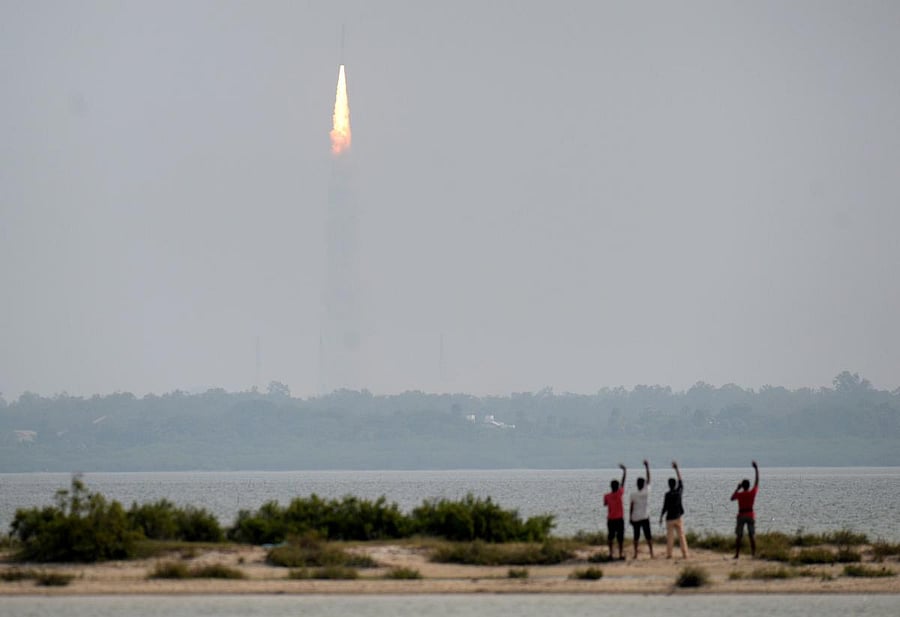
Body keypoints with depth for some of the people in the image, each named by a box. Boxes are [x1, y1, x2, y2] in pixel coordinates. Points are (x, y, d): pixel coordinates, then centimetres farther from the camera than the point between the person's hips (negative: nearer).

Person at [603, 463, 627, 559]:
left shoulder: (607, 496, -5)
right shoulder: (619, 494, -11)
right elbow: (623, 482, -2)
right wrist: (624, 471, 8)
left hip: (610, 519, 2)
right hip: (620, 519, -2)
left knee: (610, 537, 10)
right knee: (620, 537, 1)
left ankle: (611, 553, 4)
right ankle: (621, 554, -3)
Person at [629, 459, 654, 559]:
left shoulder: (633, 495, -7)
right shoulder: (646, 492, -6)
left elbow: (631, 507, -5)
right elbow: (649, 478, 3)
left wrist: (630, 517, 5)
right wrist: (647, 466, 9)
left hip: (635, 518, -1)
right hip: (645, 517, 1)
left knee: (636, 536, 4)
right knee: (648, 536, 2)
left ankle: (635, 554, 2)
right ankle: (651, 553, -2)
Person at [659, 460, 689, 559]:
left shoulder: (668, 495, -11)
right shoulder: (679, 491, -3)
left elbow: (665, 507, -10)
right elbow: (680, 481, 12)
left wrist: (661, 517, 2)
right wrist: (676, 468, 20)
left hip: (670, 518, -3)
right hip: (678, 517, 3)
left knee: (669, 537, 2)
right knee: (681, 536, 3)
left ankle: (669, 554, -2)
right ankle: (685, 553, -1)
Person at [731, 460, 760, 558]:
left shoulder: (739, 494, -10)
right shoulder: (752, 493, -6)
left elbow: (732, 498, 10)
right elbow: (757, 482, 4)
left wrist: (737, 489, 10)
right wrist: (756, 469, 9)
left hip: (741, 516, -1)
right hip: (750, 515, 1)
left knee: (739, 536, 2)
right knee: (752, 535, 3)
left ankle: (737, 554, -2)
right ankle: (754, 553, -3)